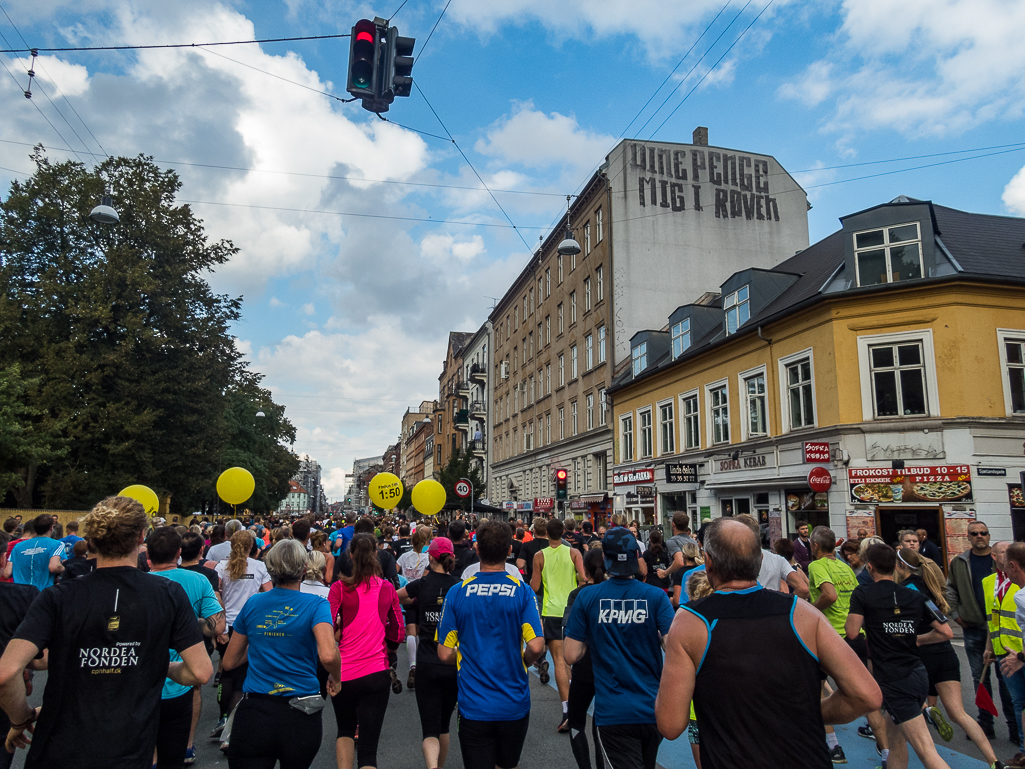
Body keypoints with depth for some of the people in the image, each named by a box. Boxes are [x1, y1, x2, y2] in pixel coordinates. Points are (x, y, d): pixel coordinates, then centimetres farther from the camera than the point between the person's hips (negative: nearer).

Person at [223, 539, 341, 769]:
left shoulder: (253, 604, 2)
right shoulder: (315, 605, -8)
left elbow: (229, 662, 11)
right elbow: (328, 655, -24)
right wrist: (335, 679, -3)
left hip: (254, 714, 1)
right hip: (301, 717, 0)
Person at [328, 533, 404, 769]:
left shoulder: (340, 588, -7)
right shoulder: (387, 588, 0)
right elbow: (397, 635, 5)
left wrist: (341, 623, 8)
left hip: (344, 672, 0)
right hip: (378, 673, 1)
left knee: (345, 729, 26)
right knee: (369, 746, 5)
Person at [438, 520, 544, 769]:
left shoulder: (457, 593, -9)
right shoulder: (522, 591, -10)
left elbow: (445, 654, -6)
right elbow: (536, 647, -16)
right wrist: (522, 663, 6)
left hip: (473, 705, -1)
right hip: (514, 705, 1)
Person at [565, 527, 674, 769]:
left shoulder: (587, 597, -7)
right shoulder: (656, 596, -7)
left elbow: (571, 656, -6)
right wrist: (653, 638, 7)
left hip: (613, 712, -3)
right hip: (653, 709, 3)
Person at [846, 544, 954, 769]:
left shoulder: (863, 594, -8)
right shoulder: (915, 596, 7)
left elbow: (852, 632, -13)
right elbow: (946, 632, 7)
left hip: (894, 682, -7)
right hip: (918, 675, 7)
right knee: (895, 738, 23)